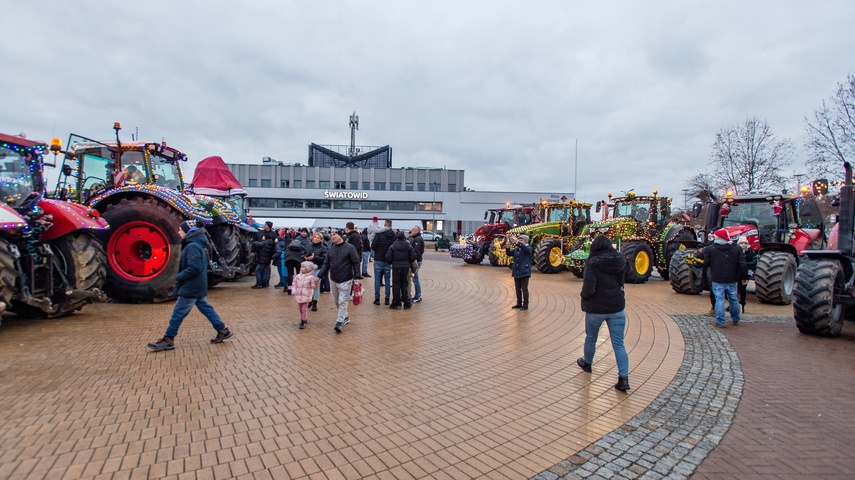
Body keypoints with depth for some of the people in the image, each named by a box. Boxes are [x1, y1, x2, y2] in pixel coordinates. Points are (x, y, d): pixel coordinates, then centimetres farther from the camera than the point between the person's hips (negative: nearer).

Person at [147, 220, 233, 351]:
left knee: (178, 313, 0)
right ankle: (223, 331, 14)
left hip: (190, 287, -10)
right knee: (206, 308, 12)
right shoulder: (196, 244, 13)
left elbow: (194, 268, -27)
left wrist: (179, 277, -15)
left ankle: (168, 340, 10)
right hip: (197, 286, 10)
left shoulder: (192, 246, -20)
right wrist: (181, 276, 12)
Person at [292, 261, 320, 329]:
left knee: (304, 309, -5)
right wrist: (294, 292, 2)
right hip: (298, 296, 5)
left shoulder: (311, 277, -9)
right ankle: (303, 319, 31)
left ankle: (303, 322, 1)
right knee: (301, 309, 15)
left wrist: (316, 282, -25)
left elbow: (314, 287, -7)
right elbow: (294, 284, 11)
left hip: (306, 296, -5)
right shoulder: (298, 276, 4)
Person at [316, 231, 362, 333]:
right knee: (337, 301, 15)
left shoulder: (349, 247, -8)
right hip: (334, 280, 6)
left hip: (346, 280, -6)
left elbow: (356, 263, -8)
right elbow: (326, 264, 9)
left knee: (342, 302, -7)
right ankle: (345, 317, 32)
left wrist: (357, 276, -16)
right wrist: (319, 276, -1)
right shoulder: (331, 249, 7)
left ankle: (339, 322, -6)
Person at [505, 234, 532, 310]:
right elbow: (509, 253, 3)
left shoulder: (528, 247, -4)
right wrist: (508, 246, -15)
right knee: (517, 289, 11)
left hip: (524, 272, -6)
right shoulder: (516, 249, 11)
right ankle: (519, 303, 21)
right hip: (516, 272, 6)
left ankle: (525, 304, 7)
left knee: (524, 289, -1)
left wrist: (517, 242, -36)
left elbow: (525, 248, -27)